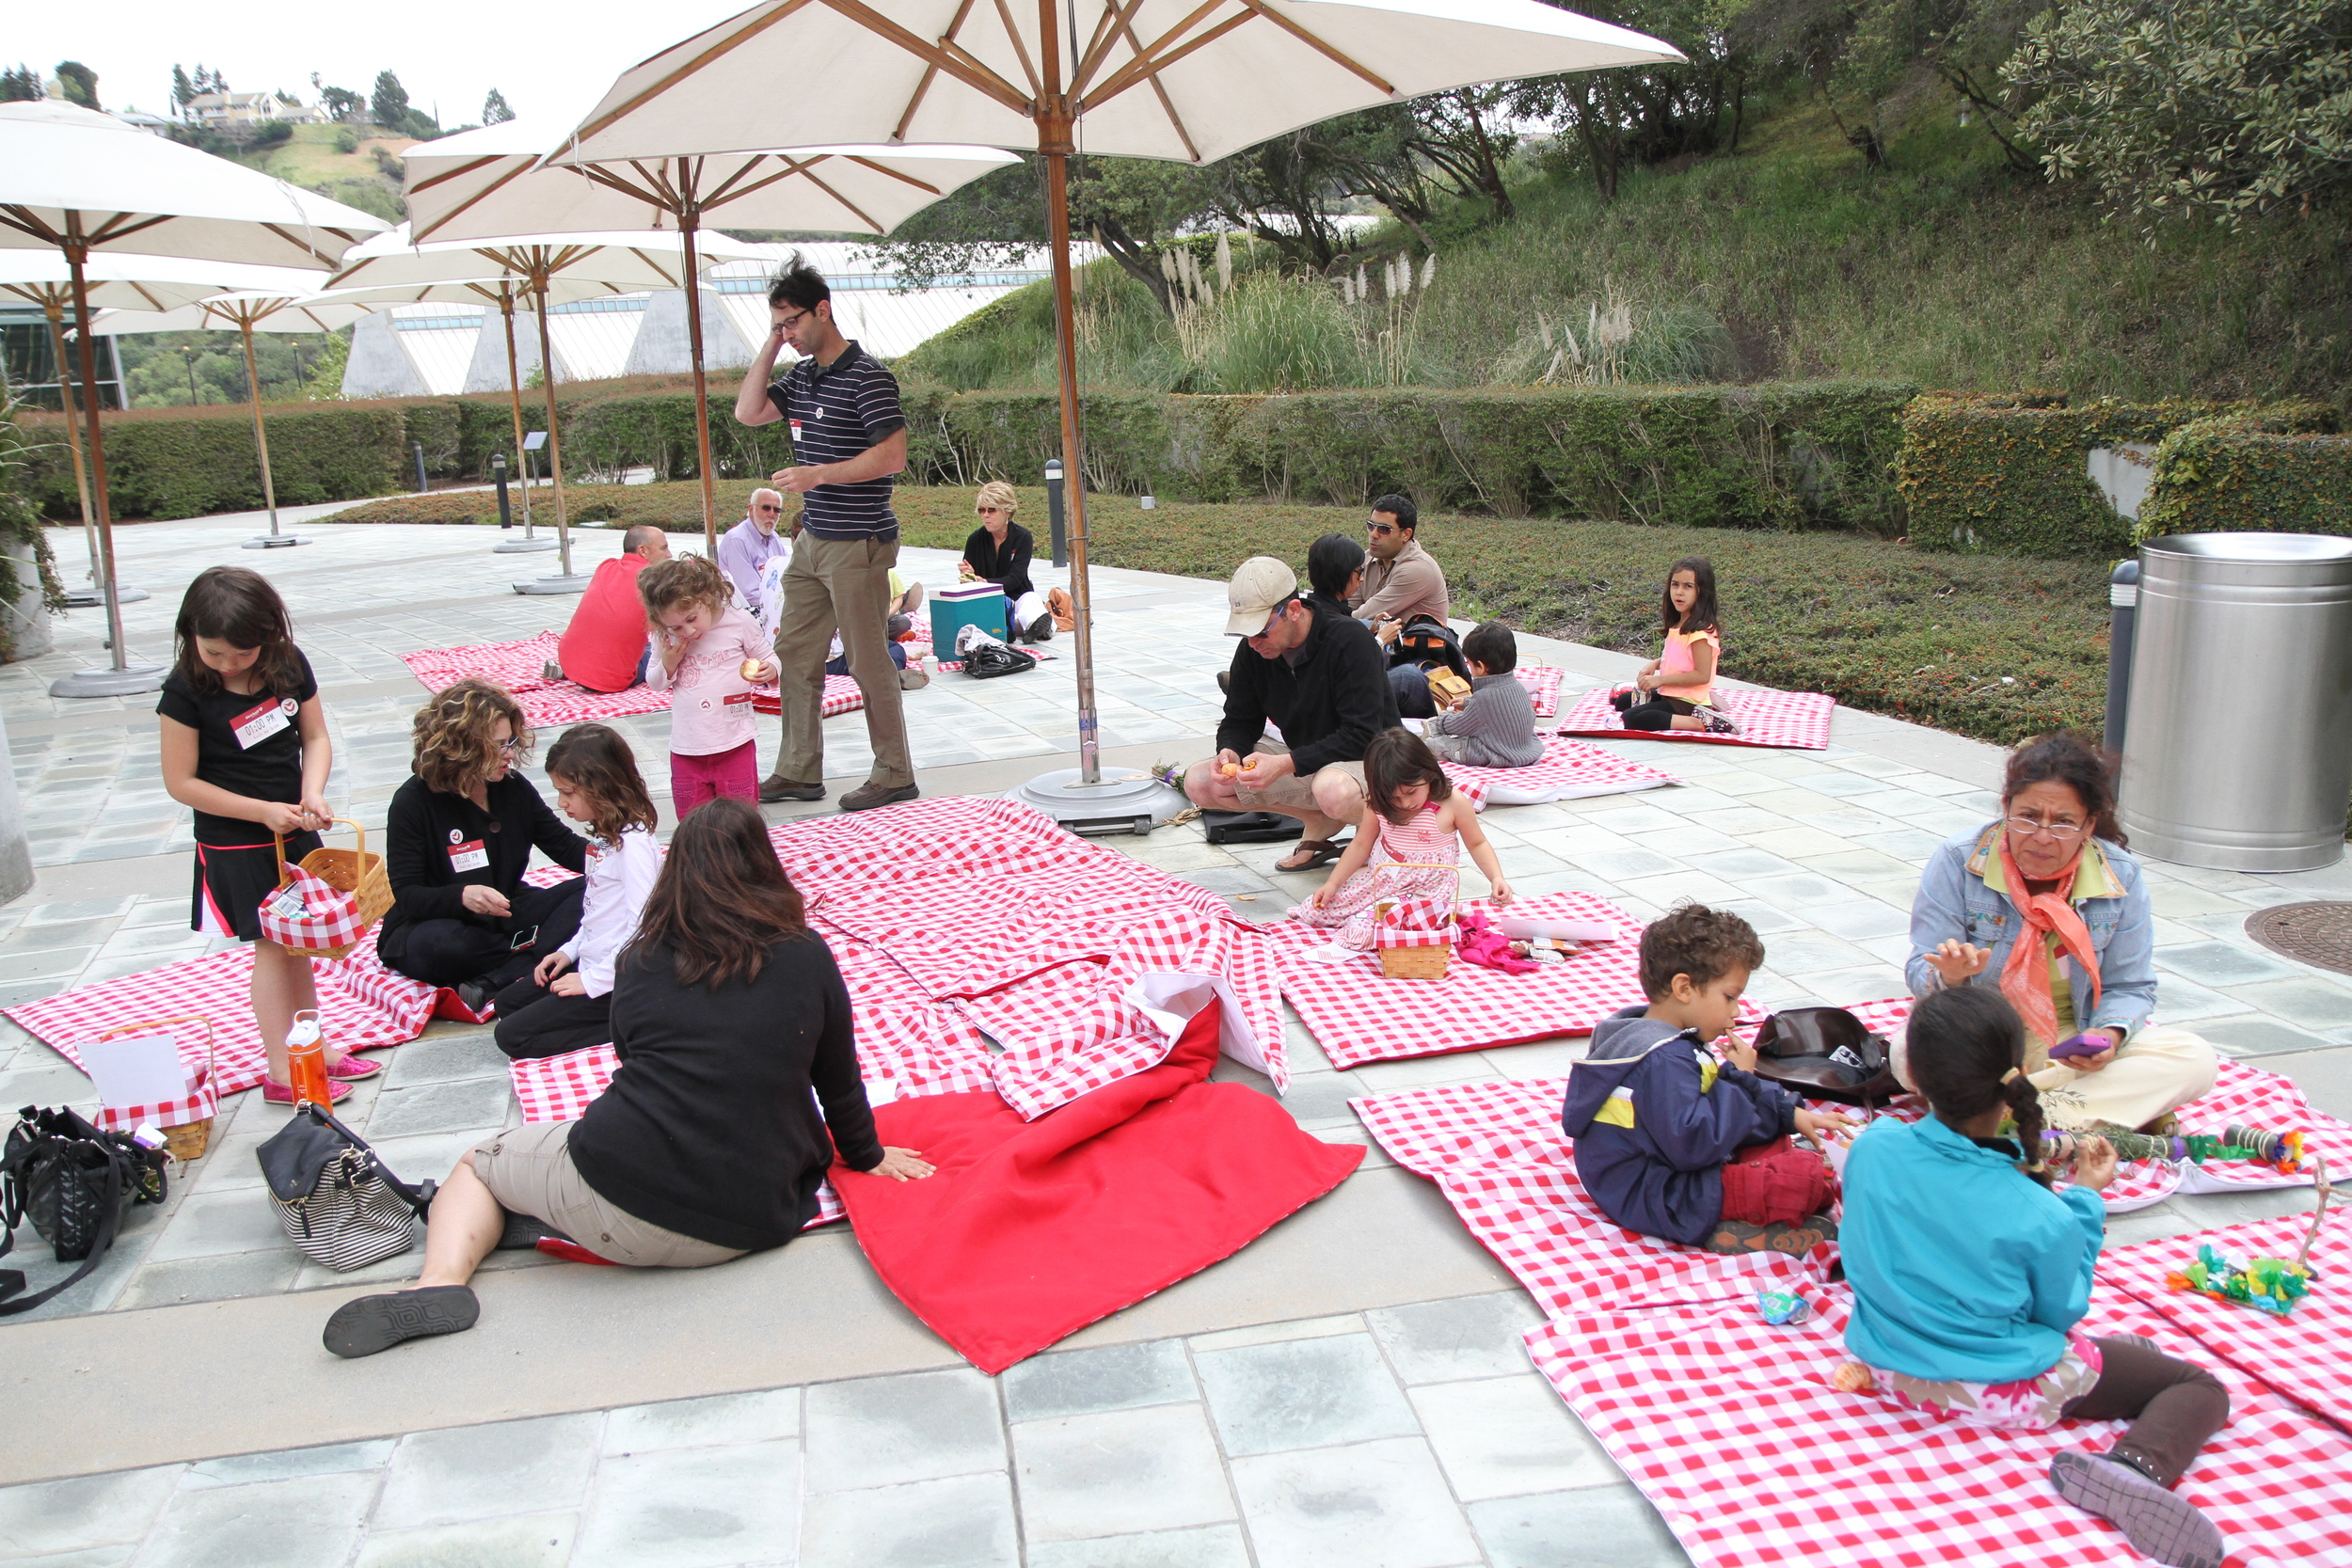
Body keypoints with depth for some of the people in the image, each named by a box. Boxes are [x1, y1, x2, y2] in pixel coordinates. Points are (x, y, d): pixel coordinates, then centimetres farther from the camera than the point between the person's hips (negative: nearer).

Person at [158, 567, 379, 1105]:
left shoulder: (289, 665, -6)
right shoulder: (185, 692, -18)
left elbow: (316, 737, 1)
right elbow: (181, 783, -15)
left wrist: (311, 793, -17)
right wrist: (264, 811, -18)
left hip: (294, 832, 5)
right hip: (235, 844, -5)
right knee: (272, 948, -1)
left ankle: (313, 1046, 28)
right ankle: (282, 1074, 8)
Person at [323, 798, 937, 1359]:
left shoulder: (642, 960, 6)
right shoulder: (807, 956, 2)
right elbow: (840, 1080, 11)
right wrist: (866, 1156, 28)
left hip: (623, 1195, -2)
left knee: (477, 1163, 23)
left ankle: (442, 1279, -4)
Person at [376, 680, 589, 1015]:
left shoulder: (513, 788, -1)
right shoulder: (413, 803, -15)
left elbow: (567, 847, 4)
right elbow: (405, 895, -18)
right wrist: (461, 897, -39)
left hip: (506, 914, 5)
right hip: (434, 922, -5)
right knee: (436, 944, -41)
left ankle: (494, 984, -33)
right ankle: (539, 958, -16)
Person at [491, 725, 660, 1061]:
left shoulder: (632, 844, -23)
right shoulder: (605, 835, 6)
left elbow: (643, 928, -27)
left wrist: (594, 981, -20)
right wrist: (570, 951, 11)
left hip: (616, 982, -10)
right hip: (592, 963, 10)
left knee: (512, 1036, -8)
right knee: (507, 1002, 18)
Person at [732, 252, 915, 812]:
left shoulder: (866, 375, -12)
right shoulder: (802, 376, 12)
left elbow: (892, 455, -17)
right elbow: (748, 413, 11)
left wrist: (819, 474, -21)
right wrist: (770, 344, 7)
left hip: (859, 544, -9)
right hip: (812, 540, 9)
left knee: (869, 661, -2)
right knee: (794, 655, 11)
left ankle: (894, 774, 10)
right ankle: (799, 771, 20)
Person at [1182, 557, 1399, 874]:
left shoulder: (1350, 640, -24)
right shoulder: (1253, 650, -6)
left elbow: (1362, 735, -28)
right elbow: (1239, 720, 4)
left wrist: (1286, 764, -35)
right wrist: (1229, 751, -20)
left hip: (1367, 760, -7)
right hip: (1301, 761, 7)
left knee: (1334, 792, -42)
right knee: (1198, 783, -8)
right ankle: (1320, 821, 2)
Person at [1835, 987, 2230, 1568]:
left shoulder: (1872, 1147, -19)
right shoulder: (2041, 1220, -29)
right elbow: (2061, 1311, -8)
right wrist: (2085, 1199, -4)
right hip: (2001, 1394, -6)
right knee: (2201, 1386, 5)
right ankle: (2132, 1466, -17)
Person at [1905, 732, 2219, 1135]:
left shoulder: (2120, 877, -4)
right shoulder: (1957, 861, -12)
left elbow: (2129, 987, 3)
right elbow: (1921, 975, -13)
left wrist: (2111, 1034, -20)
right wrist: (1950, 976, -38)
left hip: (2075, 1047, 3)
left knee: (2196, 1060, -19)